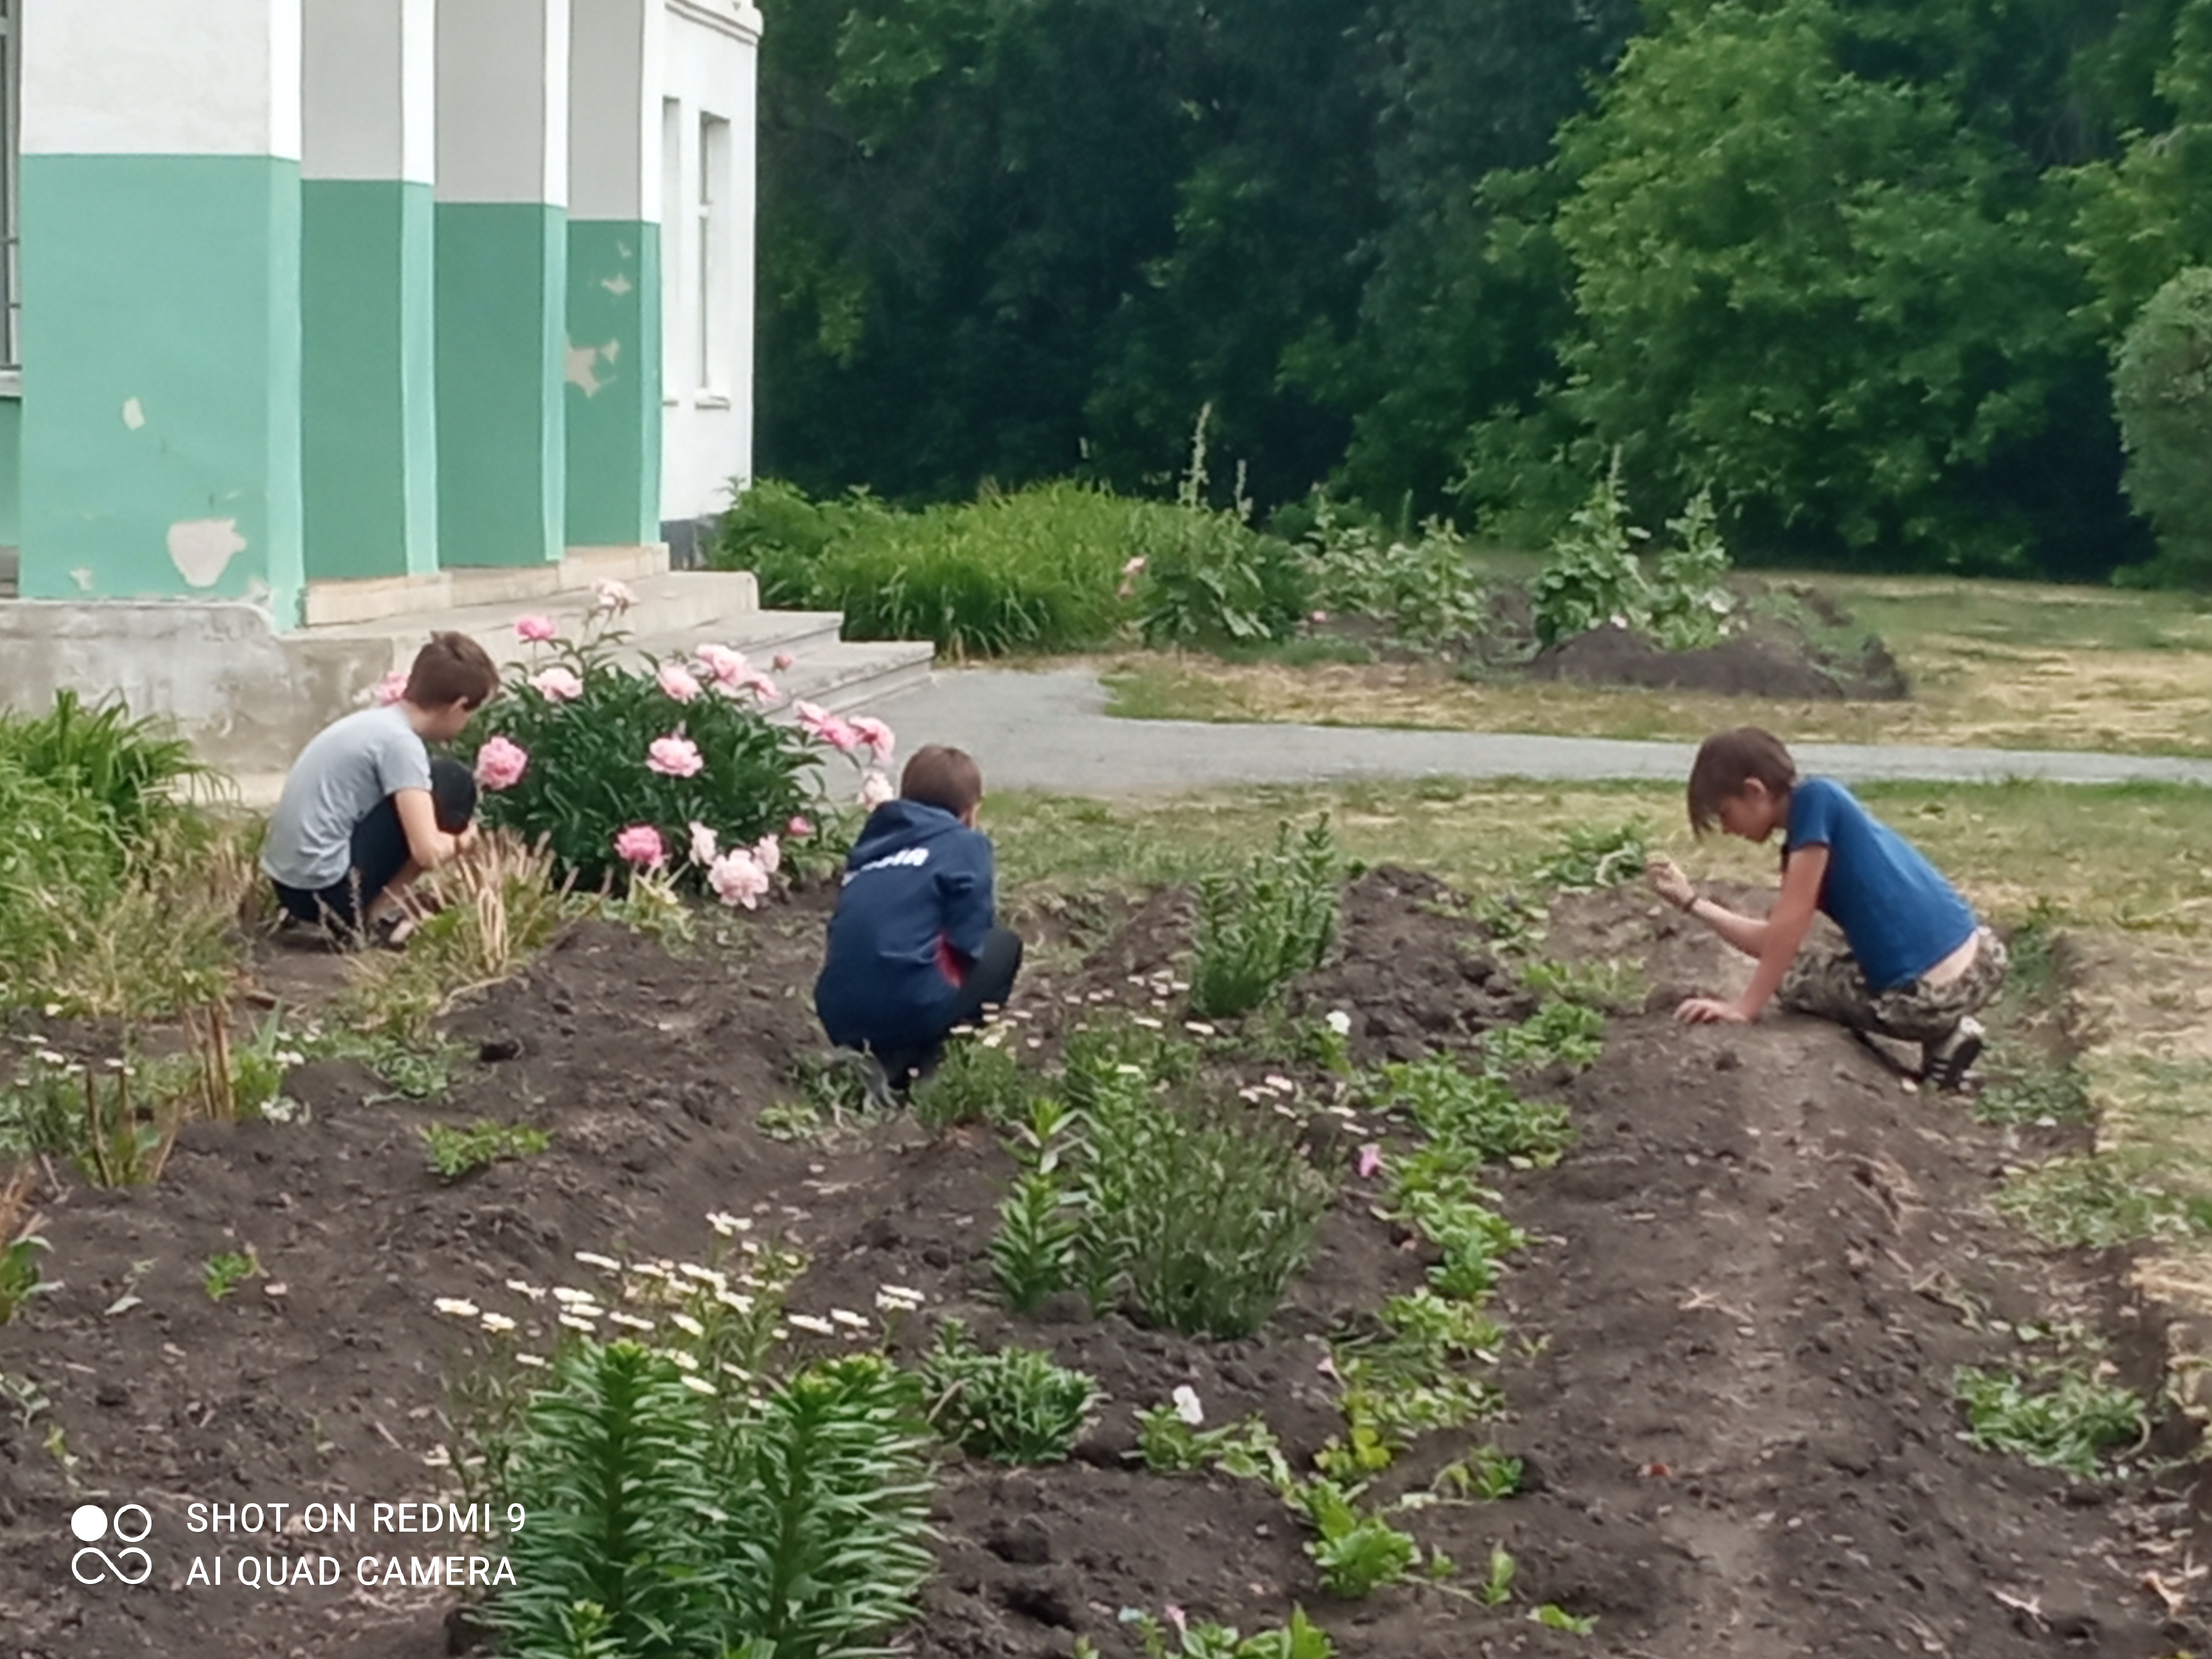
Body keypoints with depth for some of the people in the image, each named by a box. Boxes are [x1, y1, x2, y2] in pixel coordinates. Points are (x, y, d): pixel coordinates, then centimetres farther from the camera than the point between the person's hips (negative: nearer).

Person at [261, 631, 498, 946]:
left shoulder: (375, 721, 15)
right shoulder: (399, 741, -13)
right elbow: (428, 851, -19)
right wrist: (461, 841, 2)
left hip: (290, 886, 10)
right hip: (327, 887, -10)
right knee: (454, 783, -4)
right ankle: (383, 911, -3)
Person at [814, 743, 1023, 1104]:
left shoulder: (876, 838, 22)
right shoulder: (965, 844, 5)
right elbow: (967, 941, -2)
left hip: (839, 1016, 6)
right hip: (907, 1006, -6)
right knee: (1003, 946, 19)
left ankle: (869, 1050, 4)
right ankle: (900, 1066, 0)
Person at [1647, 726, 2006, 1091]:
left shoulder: (1814, 798, -9)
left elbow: (1791, 924, -11)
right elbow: (1775, 941, 23)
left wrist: (1745, 1006, -5)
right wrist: (1691, 902, 24)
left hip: (1928, 997, -9)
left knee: (1790, 975, 14)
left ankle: (1939, 1038, 4)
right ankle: (1946, 1031, 16)